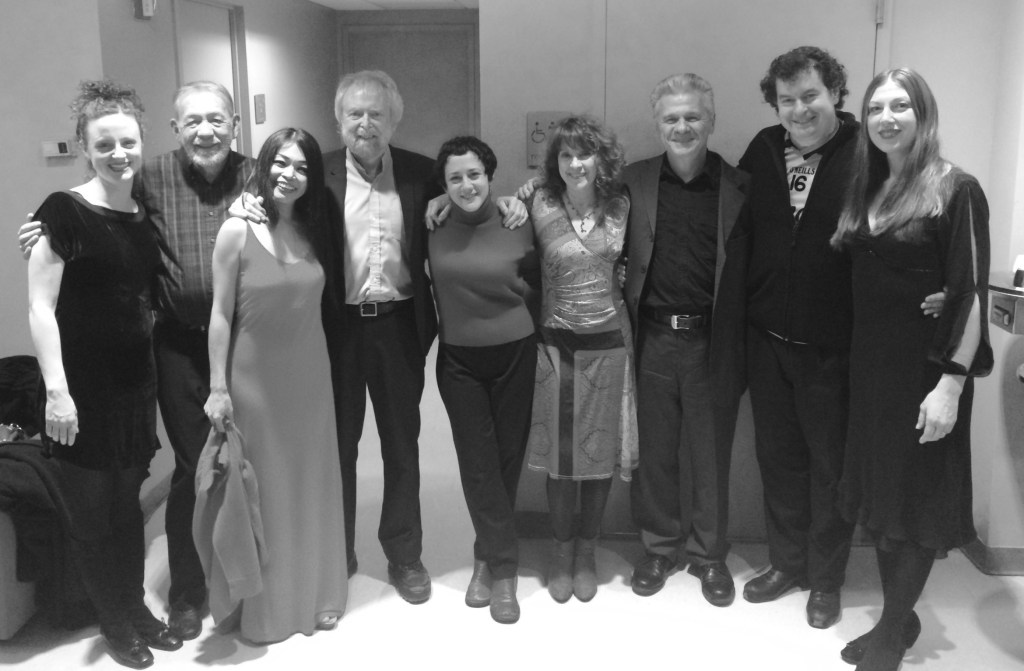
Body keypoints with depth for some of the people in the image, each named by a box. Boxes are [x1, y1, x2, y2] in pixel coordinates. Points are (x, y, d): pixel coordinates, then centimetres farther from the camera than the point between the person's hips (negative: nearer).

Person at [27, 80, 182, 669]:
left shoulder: (146, 216, 7)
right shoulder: (66, 212, -11)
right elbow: (41, 307, -13)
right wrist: (57, 390, -17)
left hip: (136, 382, 5)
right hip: (84, 387, -5)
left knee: (128, 501, 15)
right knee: (93, 509, 8)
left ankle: (137, 607, 31)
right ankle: (115, 621, 26)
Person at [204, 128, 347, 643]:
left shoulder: (313, 231, 3)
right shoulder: (237, 231, -10)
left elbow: (319, 304, 8)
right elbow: (221, 314, -9)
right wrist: (218, 388, -10)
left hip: (310, 374, 4)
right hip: (255, 377, -4)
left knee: (312, 484, 13)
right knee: (264, 488, 7)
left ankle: (315, 595, 30)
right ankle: (267, 606, 24)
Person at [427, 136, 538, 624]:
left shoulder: (516, 226, -6)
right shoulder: (435, 230, -3)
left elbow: (535, 285, 6)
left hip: (514, 354, 0)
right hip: (459, 359, 1)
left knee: (508, 458, 6)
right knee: (477, 463, 0)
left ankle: (487, 558, 24)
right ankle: (503, 568, 12)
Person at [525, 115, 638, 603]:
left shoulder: (620, 207, 0)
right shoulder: (540, 206, -7)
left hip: (607, 343, 2)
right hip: (556, 344, -2)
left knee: (601, 454, 10)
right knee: (560, 457, 7)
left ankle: (586, 553, 29)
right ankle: (561, 550, 29)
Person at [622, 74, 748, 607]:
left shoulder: (739, 188, 0)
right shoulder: (633, 181, 5)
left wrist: (741, 341, -8)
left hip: (712, 341, -1)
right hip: (651, 339, 1)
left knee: (710, 453, 9)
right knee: (654, 451, 10)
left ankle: (708, 554, 27)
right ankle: (659, 547, 29)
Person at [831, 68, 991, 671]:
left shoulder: (955, 190, -10)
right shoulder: (867, 189, 9)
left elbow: (971, 294, -14)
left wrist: (952, 383, -19)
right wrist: (857, 359, 5)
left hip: (925, 368, -6)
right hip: (871, 364, 6)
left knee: (915, 499, 6)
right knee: (880, 492, 13)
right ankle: (898, 618, 30)